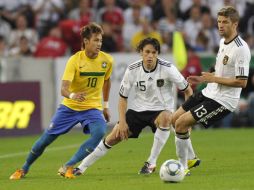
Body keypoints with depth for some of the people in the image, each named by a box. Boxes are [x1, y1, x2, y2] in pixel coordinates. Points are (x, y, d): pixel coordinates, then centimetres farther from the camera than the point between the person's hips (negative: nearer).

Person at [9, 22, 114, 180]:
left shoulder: (107, 60, -7)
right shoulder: (75, 60, -17)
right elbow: (64, 88, -27)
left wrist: (106, 105, 19)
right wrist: (72, 95, -49)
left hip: (92, 107, 2)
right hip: (70, 107, -1)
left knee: (100, 133, -28)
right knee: (47, 137, 1)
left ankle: (68, 167, -20)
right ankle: (24, 169, 25)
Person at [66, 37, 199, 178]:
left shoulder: (167, 68, -18)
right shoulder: (133, 70, -11)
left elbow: (188, 90, -9)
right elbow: (123, 97, 1)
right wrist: (122, 122, -9)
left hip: (161, 109, -2)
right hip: (138, 109, 3)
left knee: (166, 118, -39)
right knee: (114, 137, -7)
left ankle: (151, 163, -24)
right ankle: (81, 168, 8)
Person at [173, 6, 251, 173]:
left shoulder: (241, 49, -20)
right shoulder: (223, 41, 8)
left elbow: (242, 82, -23)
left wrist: (214, 79, -18)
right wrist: (204, 79, 10)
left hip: (223, 100, -10)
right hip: (209, 92, 10)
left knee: (182, 123, -16)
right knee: (175, 119, 14)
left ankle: (183, 166, -3)